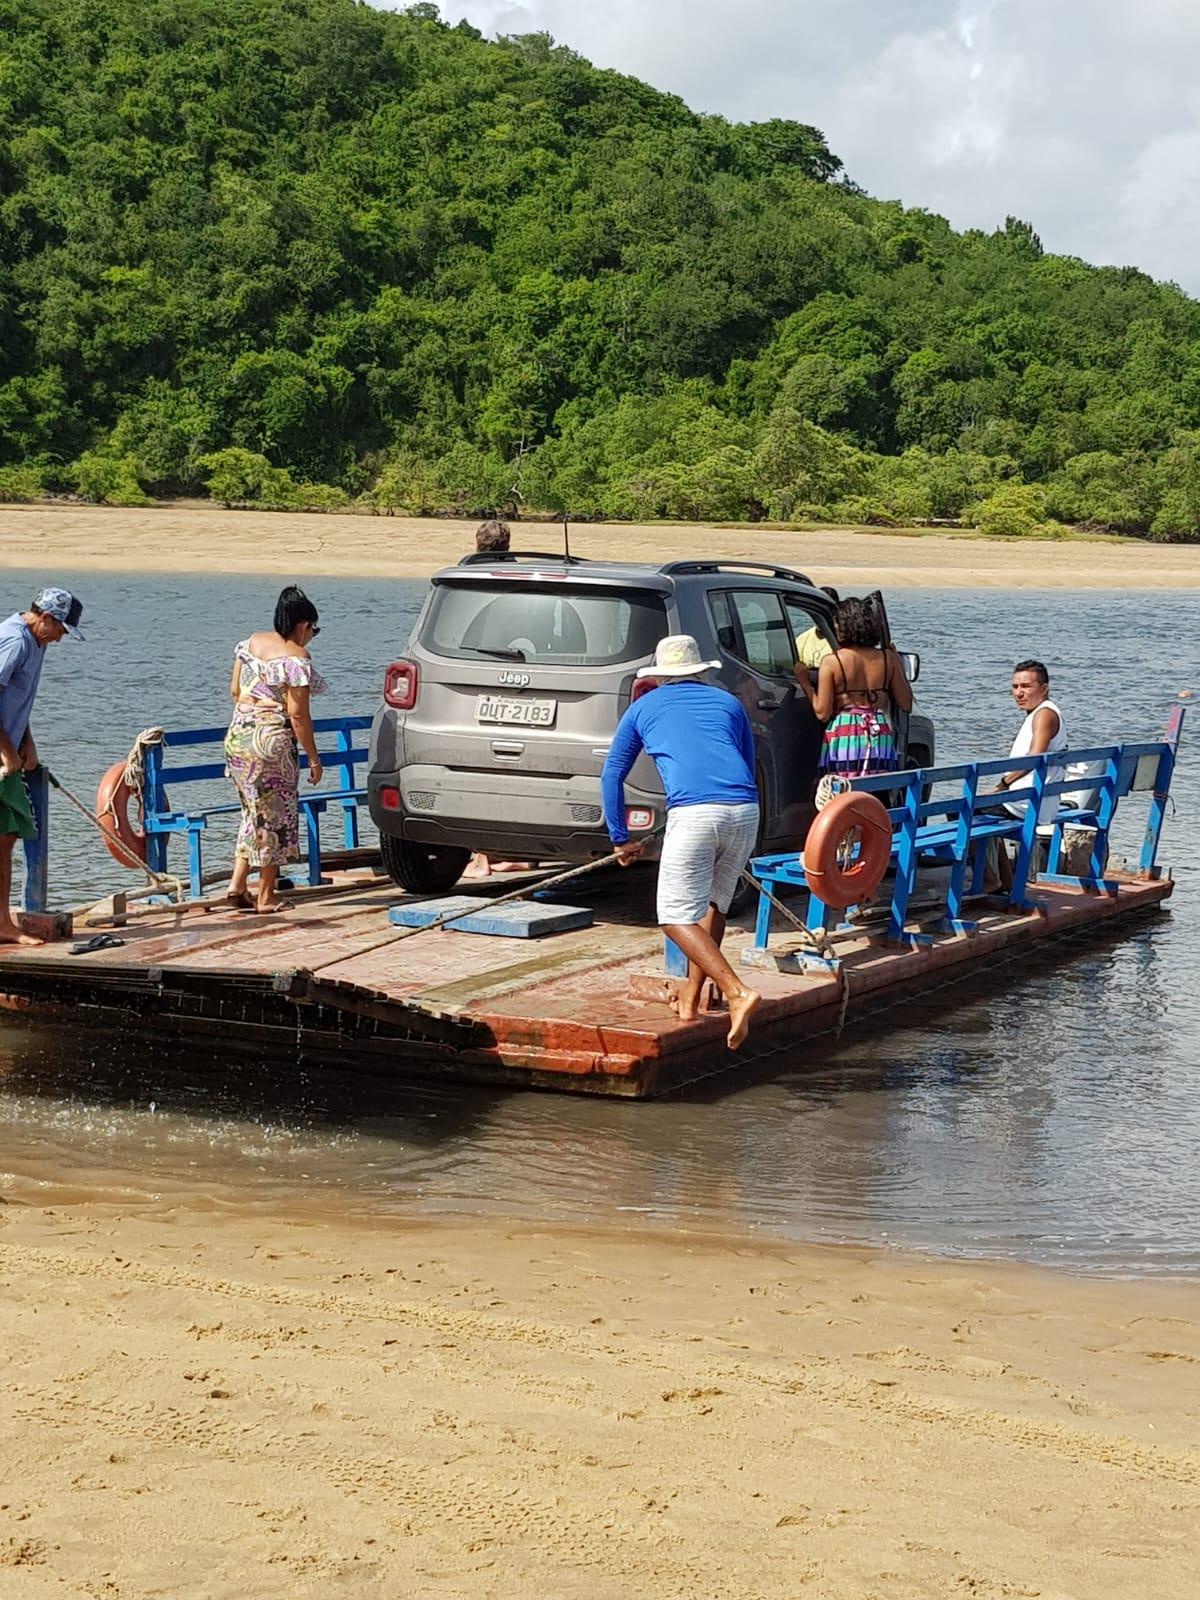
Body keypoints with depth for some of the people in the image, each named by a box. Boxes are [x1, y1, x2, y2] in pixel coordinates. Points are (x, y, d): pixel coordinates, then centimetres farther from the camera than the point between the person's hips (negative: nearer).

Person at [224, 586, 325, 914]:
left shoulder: (250, 642, 8)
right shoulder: (297, 659, -13)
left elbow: (234, 691, 14)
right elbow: (297, 714, -14)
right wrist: (313, 758, -7)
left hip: (237, 737, 7)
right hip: (273, 742, -7)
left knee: (254, 813, 18)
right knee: (275, 817, 6)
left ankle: (237, 883, 8)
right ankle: (266, 896, 11)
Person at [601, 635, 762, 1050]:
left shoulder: (644, 708, 22)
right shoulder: (729, 703, 27)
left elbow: (611, 774, 23)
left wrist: (621, 839, 30)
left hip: (694, 812, -4)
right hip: (745, 811, 4)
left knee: (677, 916, 0)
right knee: (712, 904, 21)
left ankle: (737, 993, -16)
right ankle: (690, 1000, 21)